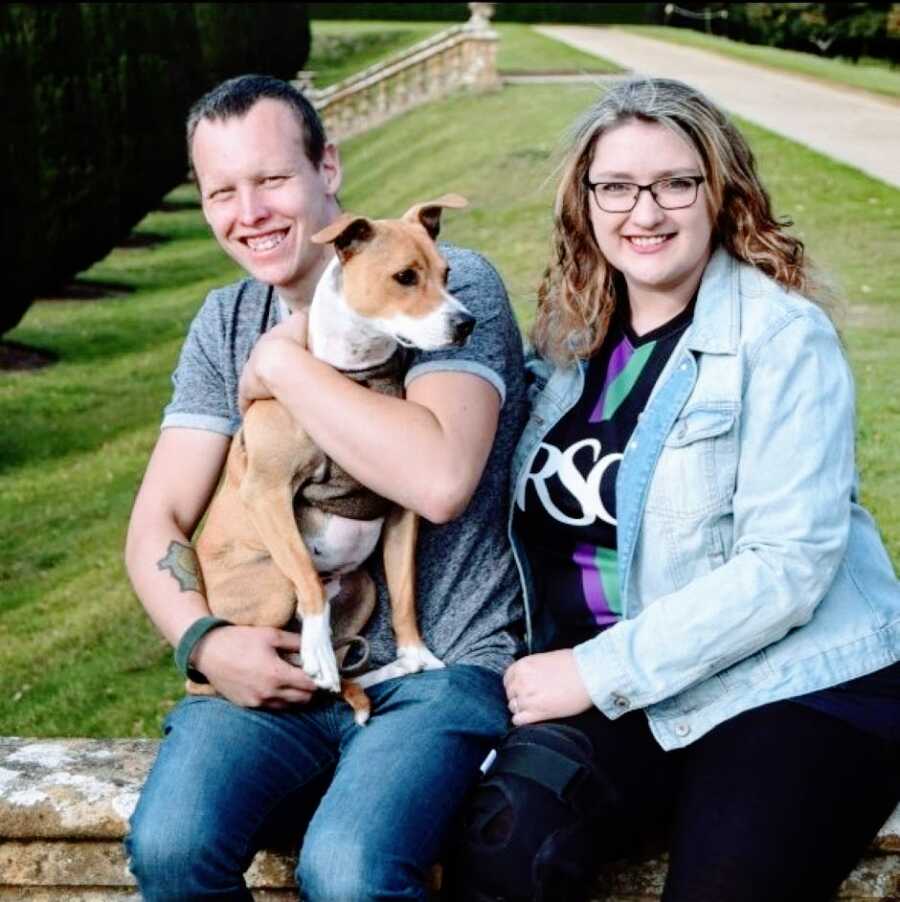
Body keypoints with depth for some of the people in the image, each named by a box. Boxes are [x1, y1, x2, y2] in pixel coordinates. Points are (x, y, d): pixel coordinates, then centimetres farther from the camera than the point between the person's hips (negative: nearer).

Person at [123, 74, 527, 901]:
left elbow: (440, 479, -24)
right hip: (276, 670, 4)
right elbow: (159, 521, 8)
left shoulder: (450, 283, -6)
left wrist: (282, 361, -14)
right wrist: (204, 639, -12)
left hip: (440, 667, -4)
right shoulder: (226, 325, 12)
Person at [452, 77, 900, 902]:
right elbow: (545, 515, 17)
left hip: (794, 685, -3)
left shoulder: (782, 336, -8)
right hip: (614, 690, 4)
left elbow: (788, 566, -15)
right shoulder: (571, 332, 9)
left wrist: (601, 672, -17)